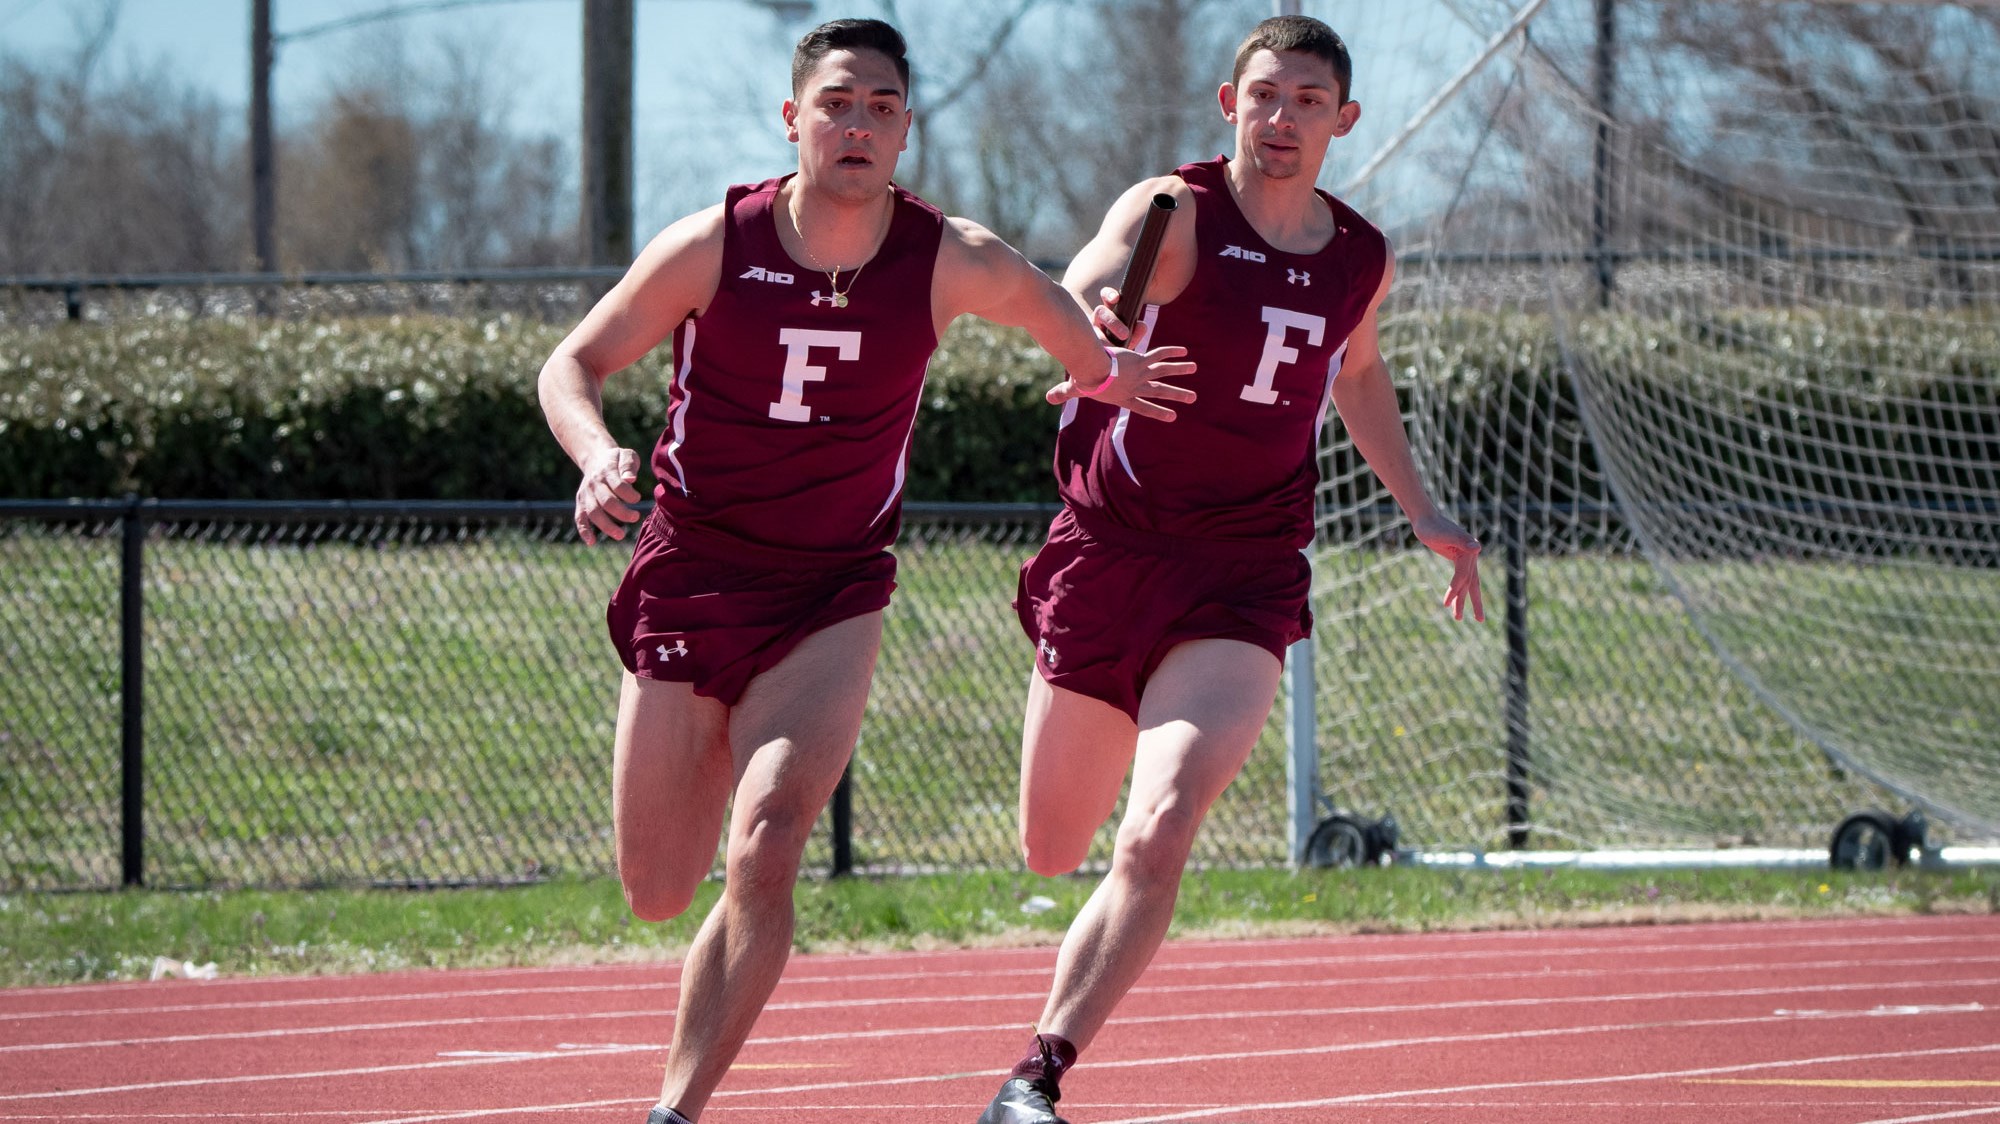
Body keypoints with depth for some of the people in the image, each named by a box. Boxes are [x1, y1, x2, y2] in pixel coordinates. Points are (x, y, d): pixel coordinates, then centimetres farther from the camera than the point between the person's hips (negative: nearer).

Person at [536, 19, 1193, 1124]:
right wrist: (597, 454, -23)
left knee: (765, 850, -23)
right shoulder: (712, 246, -12)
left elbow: (1054, 307, 13)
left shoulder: (951, 263, -10)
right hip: (690, 577, 1)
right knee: (657, 893, 6)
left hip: (831, 596, -1)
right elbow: (575, 363, -4)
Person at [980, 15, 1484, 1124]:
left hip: (1245, 578, 1)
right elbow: (1085, 286, -32)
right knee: (1051, 852, 9)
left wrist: (1421, 510, 26)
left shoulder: (1362, 259, 5)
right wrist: (1092, 328, -55)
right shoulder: (1176, 211, -9)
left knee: (1157, 836, -21)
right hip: (1112, 546, -1)